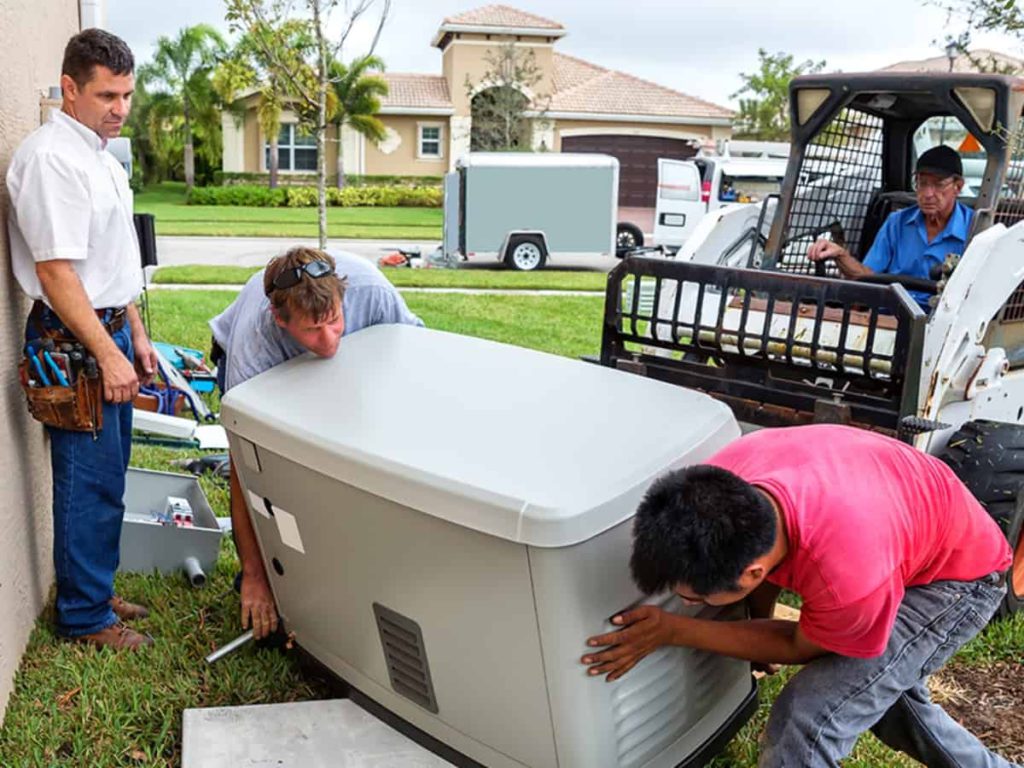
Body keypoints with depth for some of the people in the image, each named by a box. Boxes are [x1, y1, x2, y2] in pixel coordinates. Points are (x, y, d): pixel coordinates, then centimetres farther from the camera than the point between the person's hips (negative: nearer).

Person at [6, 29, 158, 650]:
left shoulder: (101, 155, 14)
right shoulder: (51, 157, -16)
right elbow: (56, 272, -21)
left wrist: (136, 336, 20)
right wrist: (108, 355, -20)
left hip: (109, 331, 10)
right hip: (75, 342, -10)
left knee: (108, 476, 17)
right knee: (92, 485, -1)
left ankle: (97, 592, 31)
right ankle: (85, 618, 14)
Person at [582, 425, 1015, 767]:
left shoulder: (850, 577, -46)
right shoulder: (724, 481, -29)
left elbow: (800, 647, -20)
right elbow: (758, 544, -2)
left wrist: (672, 631, -23)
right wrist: (759, 622, 14)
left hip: (958, 578, -7)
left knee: (804, 724, -18)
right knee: (877, 678, 29)